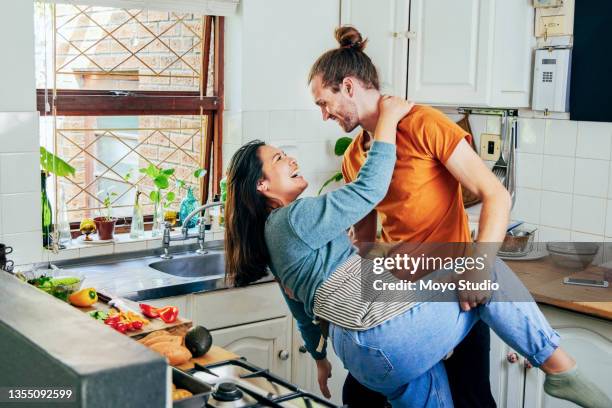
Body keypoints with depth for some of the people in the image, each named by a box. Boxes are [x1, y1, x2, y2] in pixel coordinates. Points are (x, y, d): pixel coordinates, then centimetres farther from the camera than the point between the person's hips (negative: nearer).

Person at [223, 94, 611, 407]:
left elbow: (305, 310, 33)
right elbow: (370, 188, -13)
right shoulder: (296, 218, -9)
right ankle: (558, 366, 1)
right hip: (390, 335, -10)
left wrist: (320, 358, 44)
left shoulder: (277, 231, 23)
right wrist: (388, 119, -3)